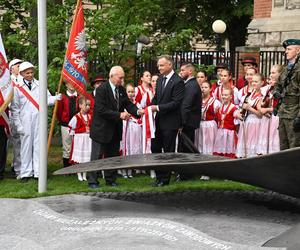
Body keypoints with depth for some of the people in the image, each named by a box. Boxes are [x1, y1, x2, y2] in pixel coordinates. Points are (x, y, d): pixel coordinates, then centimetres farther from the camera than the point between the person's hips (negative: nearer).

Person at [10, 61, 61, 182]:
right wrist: (18, 125, -2)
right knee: (26, 146, 2)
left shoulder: (39, 85, 9)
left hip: (39, 120, 2)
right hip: (25, 121, -1)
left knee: (39, 146, 2)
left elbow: (47, 99, 5)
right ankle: (26, 173, 10)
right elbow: (14, 108, 3)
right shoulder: (17, 88, 3)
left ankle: (39, 172, 7)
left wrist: (56, 98, -16)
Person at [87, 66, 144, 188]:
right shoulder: (101, 89, -17)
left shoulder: (121, 90, 6)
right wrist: (119, 115, -26)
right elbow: (101, 109, -24)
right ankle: (92, 181, 8)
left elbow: (128, 104, 4)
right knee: (97, 156, 1)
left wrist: (137, 111, -18)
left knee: (113, 155, 14)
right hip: (101, 129, -7)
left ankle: (110, 180, 24)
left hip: (115, 130, 7)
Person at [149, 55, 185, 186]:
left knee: (168, 151, 3)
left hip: (170, 122, -8)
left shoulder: (178, 82, -15)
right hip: (159, 120, 8)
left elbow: (176, 103, -19)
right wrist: (151, 107, -1)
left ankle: (165, 179, 13)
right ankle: (159, 176, 22)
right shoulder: (160, 79, 11)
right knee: (155, 148, 11)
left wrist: (158, 107, -20)